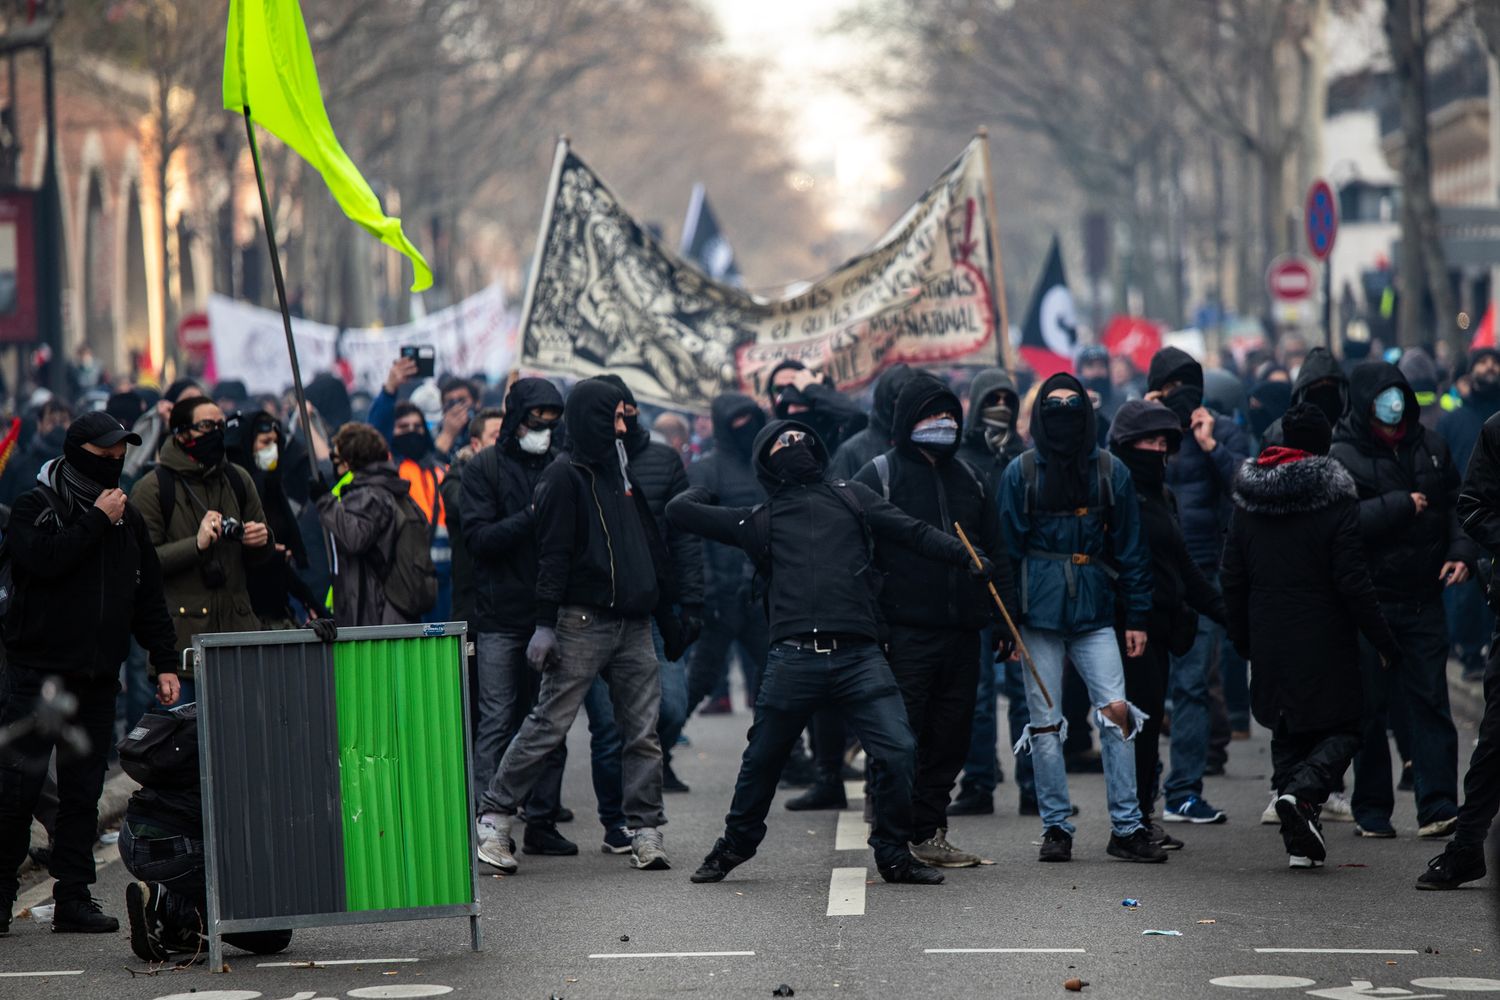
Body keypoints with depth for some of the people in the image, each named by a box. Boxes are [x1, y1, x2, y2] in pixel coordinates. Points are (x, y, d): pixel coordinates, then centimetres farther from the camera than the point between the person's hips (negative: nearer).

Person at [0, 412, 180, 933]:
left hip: (98, 675, 5)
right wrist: (97, 520, -13)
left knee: (83, 791, 4)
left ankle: (73, 898, 7)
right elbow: (43, 558, -20)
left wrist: (165, 662, 11)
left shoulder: (127, 517, 15)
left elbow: (148, 597, 18)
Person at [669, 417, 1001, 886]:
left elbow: (916, 533, 15)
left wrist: (968, 556, 4)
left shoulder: (852, 498, 20)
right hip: (794, 661, 0)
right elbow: (679, 511, 19)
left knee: (898, 751, -12)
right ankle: (735, 845, 32)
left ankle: (894, 854, 5)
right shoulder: (760, 520, 17)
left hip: (860, 658, 0)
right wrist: (703, 491, 37)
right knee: (762, 759, 9)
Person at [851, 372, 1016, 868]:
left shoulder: (968, 480, 17)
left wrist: (1004, 619, 12)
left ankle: (929, 834, 15)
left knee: (949, 738, 7)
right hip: (905, 634, -6)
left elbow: (995, 555, 20)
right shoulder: (879, 475, 0)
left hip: (961, 633, 6)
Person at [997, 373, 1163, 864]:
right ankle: (1056, 828, 10)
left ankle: (1126, 827, -3)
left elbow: (1130, 547, 8)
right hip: (1038, 614, 0)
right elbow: (1007, 547, 3)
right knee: (1045, 723, 2)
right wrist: (1005, 620, -2)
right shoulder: (1021, 472, 2)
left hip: (1094, 613, 1)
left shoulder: (1110, 472, 5)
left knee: (1117, 710, -9)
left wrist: (1137, 617, 4)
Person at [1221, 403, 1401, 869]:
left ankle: (1299, 843, 8)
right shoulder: (1336, 499, -11)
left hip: (1270, 640, 5)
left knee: (1287, 734, 13)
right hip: (1324, 640, -5)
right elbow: (1353, 584, -13)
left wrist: (1243, 639, 20)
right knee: (1343, 729, 6)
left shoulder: (1247, 501, 5)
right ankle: (1302, 792, -21)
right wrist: (1385, 642, -5)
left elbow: (1233, 580, 9)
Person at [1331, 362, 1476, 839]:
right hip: (1370, 599, -3)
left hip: (1424, 599, 3)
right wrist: (1403, 506, -16)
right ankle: (1372, 809, 11)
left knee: (1430, 702, -2)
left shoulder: (1429, 447, 9)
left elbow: (1456, 504, 18)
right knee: (1371, 707, 2)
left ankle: (1438, 806, -4)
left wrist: (1461, 552, 1)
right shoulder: (1342, 457, -6)